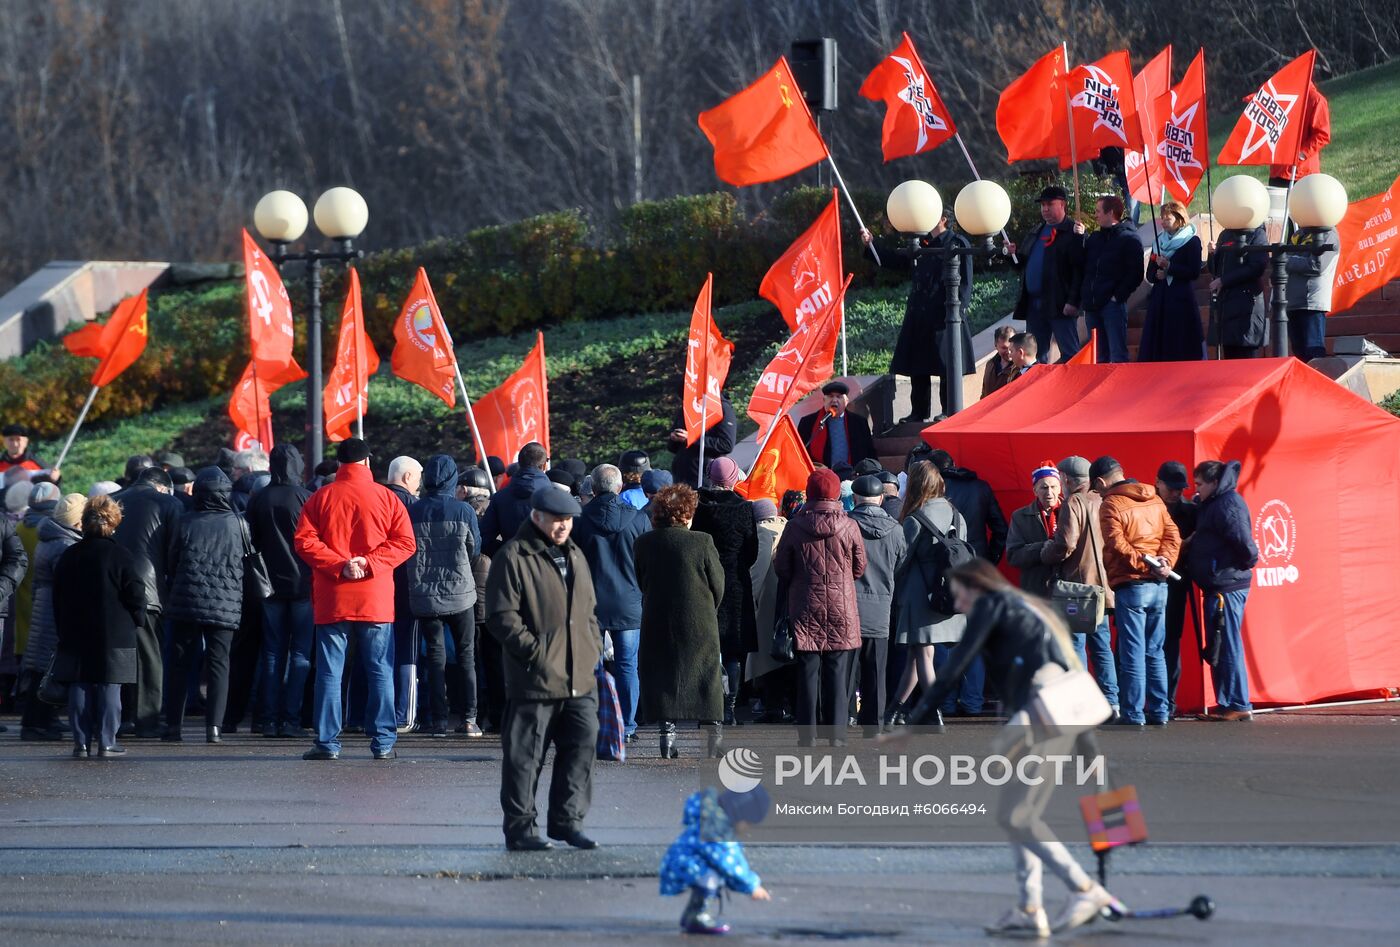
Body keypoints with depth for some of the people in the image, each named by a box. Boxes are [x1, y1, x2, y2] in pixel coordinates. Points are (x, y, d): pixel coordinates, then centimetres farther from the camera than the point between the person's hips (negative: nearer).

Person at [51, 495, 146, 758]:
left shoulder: (68, 557, 6)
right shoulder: (119, 556, -8)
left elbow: (58, 598, 11)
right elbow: (135, 594, -9)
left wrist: (63, 631, 18)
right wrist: (136, 619, 7)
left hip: (75, 636, 4)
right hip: (114, 635, -4)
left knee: (79, 689, 6)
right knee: (109, 688, 0)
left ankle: (81, 742, 3)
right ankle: (106, 742, -1)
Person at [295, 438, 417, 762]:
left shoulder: (320, 498, 2)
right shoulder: (387, 498, 2)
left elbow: (304, 541, -6)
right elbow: (404, 542, -4)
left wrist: (338, 565, -9)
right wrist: (370, 562, -9)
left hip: (331, 600, 0)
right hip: (376, 600, 0)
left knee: (329, 672, 3)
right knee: (380, 671, 5)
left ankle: (327, 741, -1)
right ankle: (383, 742, 3)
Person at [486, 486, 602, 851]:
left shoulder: (574, 555, 18)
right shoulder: (513, 558, -7)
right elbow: (502, 617, -11)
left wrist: (594, 649, 13)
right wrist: (535, 652, -15)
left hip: (580, 681, 7)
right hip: (535, 680, -7)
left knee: (582, 746, 5)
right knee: (524, 755, -1)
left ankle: (567, 820, 15)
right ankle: (520, 827, 6)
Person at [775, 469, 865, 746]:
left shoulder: (795, 527, -5)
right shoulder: (849, 527, -6)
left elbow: (781, 569, 3)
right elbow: (859, 567, 4)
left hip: (806, 610, 0)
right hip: (841, 609, 0)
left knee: (808, 671, 4)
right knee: (837, 672, 5)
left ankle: (807, 733, 3)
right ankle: (836, 732, 3)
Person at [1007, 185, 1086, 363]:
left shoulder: (1072, 232, -6)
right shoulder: (1035, 234, 20)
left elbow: (1079, 268, -13)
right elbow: (1023, 262, 25)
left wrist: (1073, 301, -20)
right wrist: (1013, 254, 2)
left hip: (1060, 305, -8)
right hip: (1034, 304, 8)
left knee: (1070, 354, -5)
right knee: (1037, 355, 10)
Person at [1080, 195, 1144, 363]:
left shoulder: (1129, 239, -4)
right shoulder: (1094, 238, 17)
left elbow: (1135, 274, -9)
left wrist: (1118, 296, -14)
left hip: (1113, 304, -7)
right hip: (1092, 305, 7)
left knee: (1118, 355, -9)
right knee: (1099, 356, 10)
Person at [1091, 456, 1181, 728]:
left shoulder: (1111, 505, -7)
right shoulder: (1154, 500, 12)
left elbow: (1117, 544, -18)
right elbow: (1173, 536, 6)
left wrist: (1144, 563, -12)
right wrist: (1164, 562, -6)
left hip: (1130, 585, -6)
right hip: (1158, 585, 6)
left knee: (1132, 652, -3)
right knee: (1155, 652, 12)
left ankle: (1132, 713, -3)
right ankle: (1158, 711, 12)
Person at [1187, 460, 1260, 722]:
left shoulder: (1227, 505, -14)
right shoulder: (1214, 504, 18)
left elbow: (1244, 543, -22)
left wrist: (1246, 563, -6)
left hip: (1226, 587, -11)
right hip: (1220, 585, 11)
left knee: (1227, 647, -8)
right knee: (1220, 648, 14)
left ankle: (1238, 705, -5)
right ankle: (1227, 703, 18)